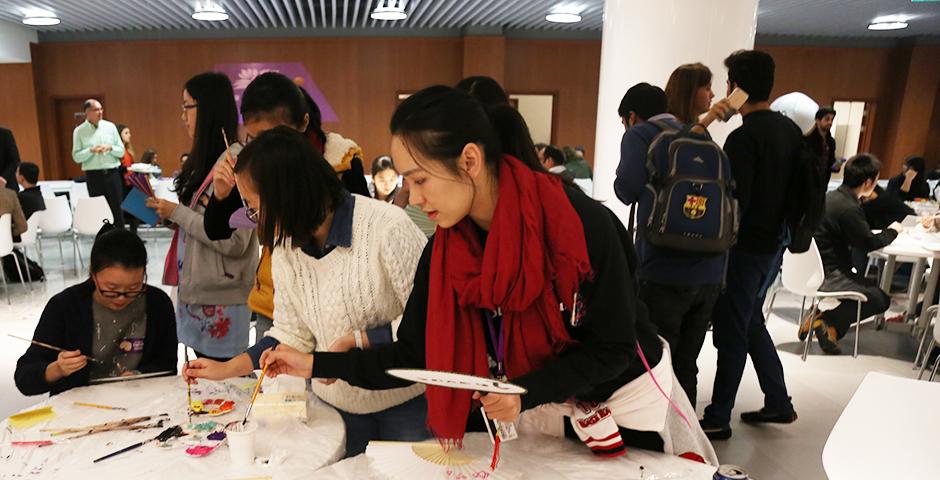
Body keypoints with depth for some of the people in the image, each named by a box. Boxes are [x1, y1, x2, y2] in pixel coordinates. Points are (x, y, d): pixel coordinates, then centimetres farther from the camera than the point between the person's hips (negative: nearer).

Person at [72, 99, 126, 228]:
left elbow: (121, 151, 8)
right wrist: (91, 150, -16)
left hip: (112, 173, 1)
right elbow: (76, 157, -1)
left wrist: (110, 148, -12)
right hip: (93, 175, -1)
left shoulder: (110, 127, 7)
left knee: (117, 208, 1)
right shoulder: (79, 131, 2)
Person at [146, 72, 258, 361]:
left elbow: (234, 241, -22)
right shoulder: (206, 159, 10)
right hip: (197, 290, 9)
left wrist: (177, 213, -14)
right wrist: (170, 216, 2)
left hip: (220, 299, -9)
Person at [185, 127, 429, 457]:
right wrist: (226, 369, 2)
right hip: (337, 403, 5)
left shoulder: (387, 226, -23)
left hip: (408, 402, -4)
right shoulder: (284, 246, -2)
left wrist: (356, 339, -21)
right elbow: (291, 333, 6)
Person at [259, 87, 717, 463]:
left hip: (625, 396, -3)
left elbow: (613, 347, -22)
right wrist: (315, 364, -14)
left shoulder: (583, 225, -32)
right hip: (553, 409, 3)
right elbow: (411, 356, -9)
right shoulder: (442, 254, -16)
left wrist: (526, 395, -32)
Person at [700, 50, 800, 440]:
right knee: (751, 323, 21)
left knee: (731, 333, 0)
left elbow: (733, 203, -22)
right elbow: (792, 188, 15)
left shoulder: (744, 137, -20)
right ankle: (778, 403, 31)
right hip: (770, 243, 9)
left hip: (743, 247, -9)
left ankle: (718, 419, 12)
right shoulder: (790, 130, 8)